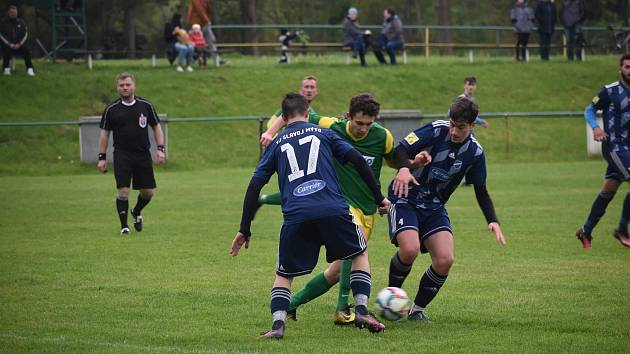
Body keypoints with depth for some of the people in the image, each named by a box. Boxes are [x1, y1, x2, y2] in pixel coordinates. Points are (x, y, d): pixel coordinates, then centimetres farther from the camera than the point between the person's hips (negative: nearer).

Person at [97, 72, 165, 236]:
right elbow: (104, 133, 8)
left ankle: (136, 212, 34)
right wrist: (102, 157, 3)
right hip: (122, 155, -2)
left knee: (149, 192, 4)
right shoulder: (111, 110, 1)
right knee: (123, 190, -12)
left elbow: (156, 127, 11)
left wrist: (160, 149, -1)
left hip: (143, 155, 2)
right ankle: (124, 225, 1)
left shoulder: (145, 106, 3)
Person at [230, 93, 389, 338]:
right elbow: (358, 161, 8)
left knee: (284, 275, 17)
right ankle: (362, 312, 12)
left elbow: (254, 186, 14)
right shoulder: (323, 133, 19)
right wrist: (379, 198, 14)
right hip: (333, 210, -1)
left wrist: (244, 230, 18)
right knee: (359, 253, 25)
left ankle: (278, 325, -5)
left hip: (295, 216, 1)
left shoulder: (276, 144, 20)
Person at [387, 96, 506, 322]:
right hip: (405, 199, -4)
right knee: (410, 249, -27)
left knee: (445, 260, -13)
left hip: (434, 208, 4)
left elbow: (481, 191, 7)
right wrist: (404, 169, -38)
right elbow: (401, 150, -16)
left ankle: (417, 309, 9)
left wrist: (493, 221, -7)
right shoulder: (436, 130, -14)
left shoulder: (475, 152, -2)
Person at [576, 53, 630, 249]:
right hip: (614, 146, -7)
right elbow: (589, 110, -1)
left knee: (608, 191, 10)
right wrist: (595, 127, -19)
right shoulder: (610, 91, -7)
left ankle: (586, 231, 20)